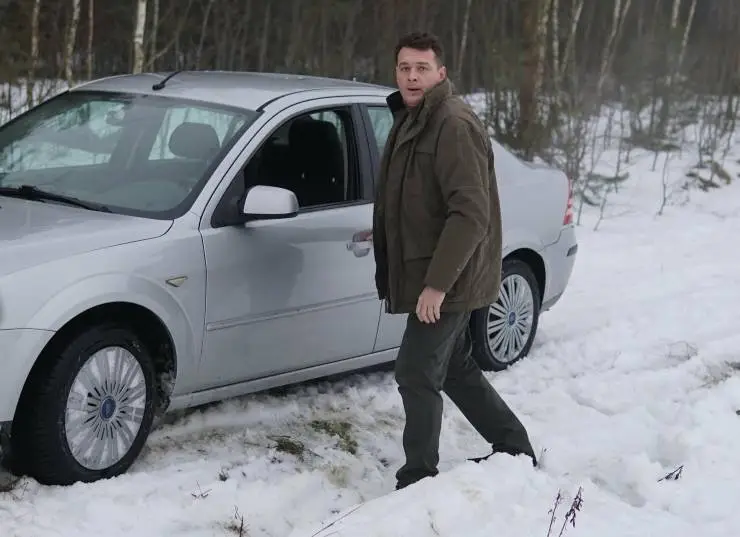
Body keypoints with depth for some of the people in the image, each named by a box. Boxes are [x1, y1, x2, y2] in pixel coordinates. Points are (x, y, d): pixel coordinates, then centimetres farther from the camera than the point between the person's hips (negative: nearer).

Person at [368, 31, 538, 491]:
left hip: (448, 279, -10)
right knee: (457, 370, 19)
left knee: (417, 375, -5)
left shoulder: (455, 125, -20)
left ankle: (419, 481, 8)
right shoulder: (412, 119, 11)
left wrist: (437, 282, -27)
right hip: (432, 274, 10)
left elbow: (471, 213, -26)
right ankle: (516, 451, 32)